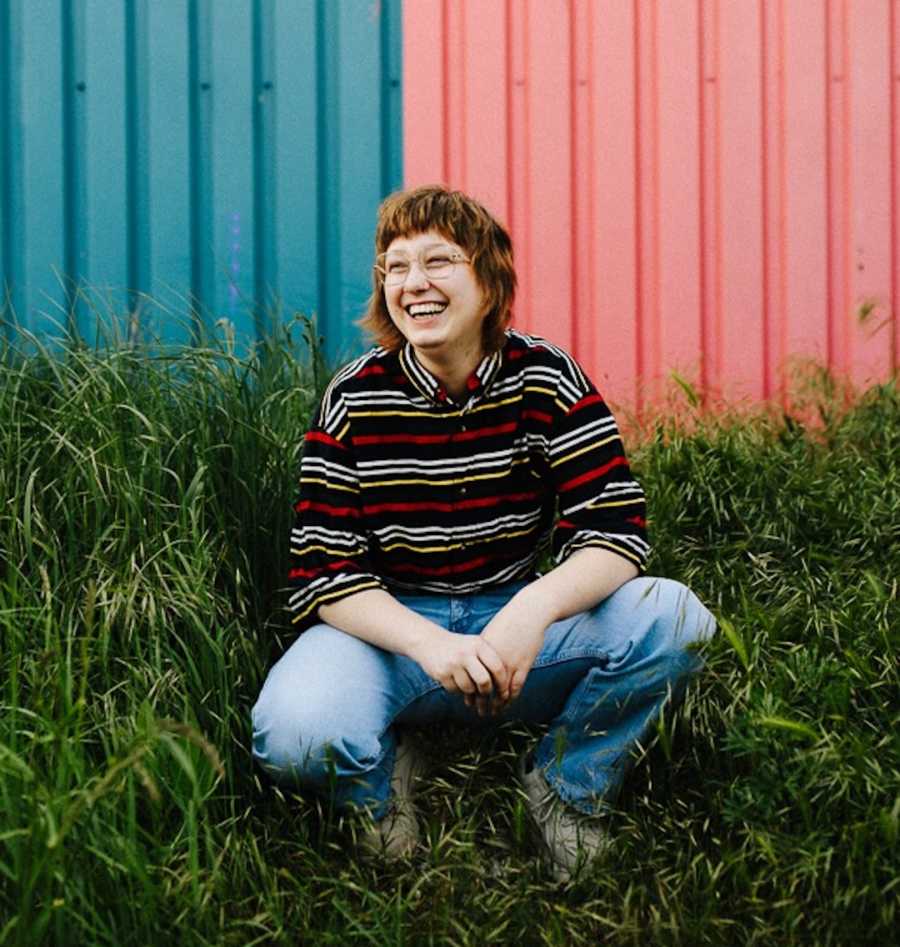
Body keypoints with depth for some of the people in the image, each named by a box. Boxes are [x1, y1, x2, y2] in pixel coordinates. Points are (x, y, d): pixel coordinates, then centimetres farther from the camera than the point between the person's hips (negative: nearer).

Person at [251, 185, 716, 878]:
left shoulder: (549, 381, -6)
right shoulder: (356, 399, -8)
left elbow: (615, 530, -13)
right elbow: (323, 571, -12)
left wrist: (535, 609, -34)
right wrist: (429, 644, -31)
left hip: (515, 620, 2)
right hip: (390, 626, -1)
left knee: (674, 620, -24)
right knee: (295, 736, -34)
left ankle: (565, 789, 3)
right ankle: (385, 778, 6)